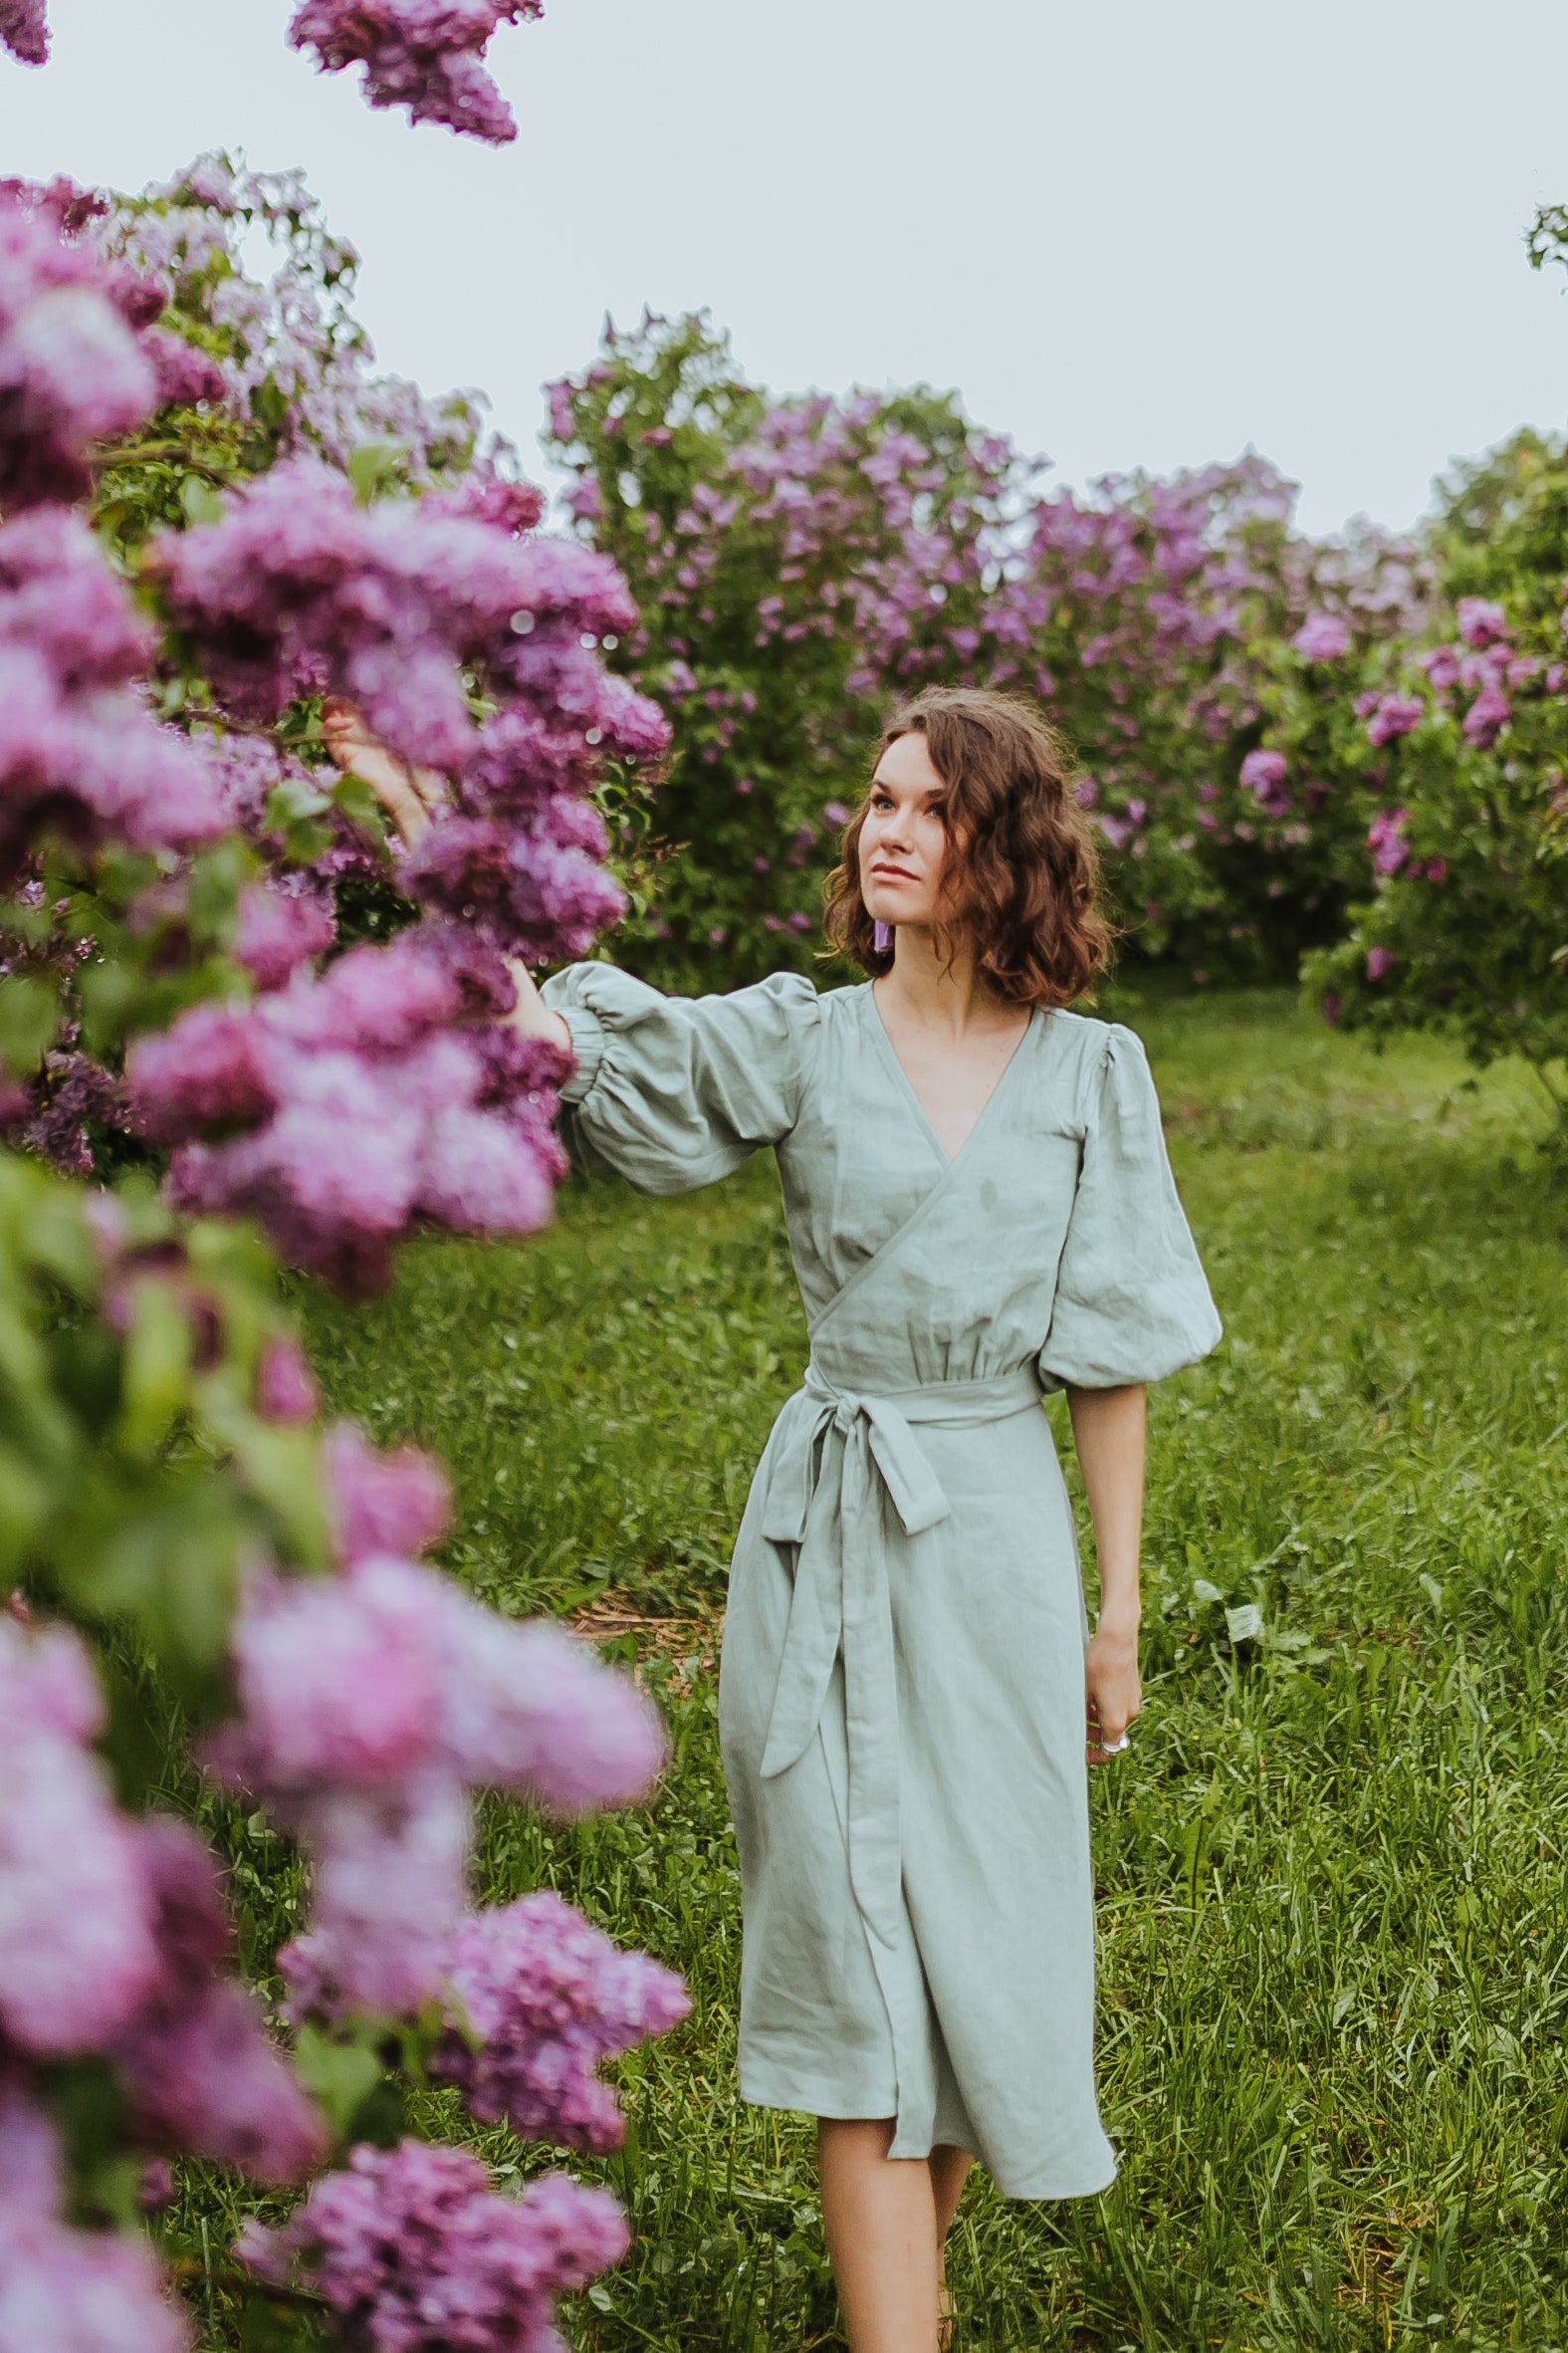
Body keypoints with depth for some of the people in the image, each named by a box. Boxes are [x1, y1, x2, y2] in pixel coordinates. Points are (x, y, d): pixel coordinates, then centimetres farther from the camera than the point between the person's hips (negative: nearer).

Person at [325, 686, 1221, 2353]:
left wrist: (1120, 1611, 4)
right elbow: (544, 1029, -11)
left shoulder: (1091, 1072, 2)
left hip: (994, 1532, 1)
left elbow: (1109, 1364, 4)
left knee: (983, 1949, 9)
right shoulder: (794, 1041, 0)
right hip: (824, 1530, -1)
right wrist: (423, 823, -20)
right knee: (851, 1962, 0)